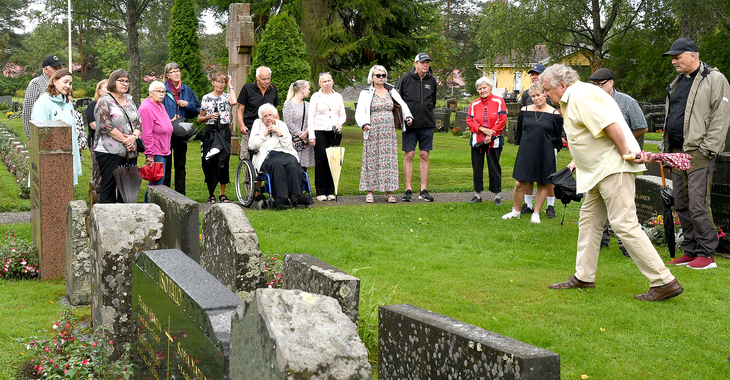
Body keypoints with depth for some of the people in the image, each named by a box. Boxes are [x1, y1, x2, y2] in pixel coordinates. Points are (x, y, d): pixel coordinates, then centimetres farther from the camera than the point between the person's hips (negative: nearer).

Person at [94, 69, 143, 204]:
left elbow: (139, 123, 14)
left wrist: (134, 136, -7)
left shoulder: (129, 101, 18)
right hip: (109, 151, -7)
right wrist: (125, 140, -13)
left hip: (130, 152, 7)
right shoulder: (105, 101, -3)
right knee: (108, 187, -5)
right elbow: (106, 126, -13)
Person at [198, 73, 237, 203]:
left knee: (223, 162, 0)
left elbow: (234, 102, -21)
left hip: (224, 132, 0)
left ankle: (222, 194, 10)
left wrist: (230, 86, -8)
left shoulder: (227, 97, 5)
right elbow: (199, 119, 10)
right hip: (210, 132, 0)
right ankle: (211, 194, 9)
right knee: (210, 163, 0)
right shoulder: (207, 97, 6)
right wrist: (209, 116, -10)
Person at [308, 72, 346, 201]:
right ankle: (320, 192, 0)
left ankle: (330, 191, 8)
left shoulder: (338, 96, 12)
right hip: (320, 131, -3)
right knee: (321, 161, -6)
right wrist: (311, 136, -7)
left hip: (335, 132, 3)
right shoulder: (315, 97, 4)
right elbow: (311, 117, 1)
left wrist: (339, 123, -5)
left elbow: (343, 115, 17)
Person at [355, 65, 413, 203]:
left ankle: (389, 193, 5)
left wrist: (408, 116, -6)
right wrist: (364, 124, -20)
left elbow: (402, 105, 14)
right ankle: (370, 192, 5)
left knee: (389, 159, 0)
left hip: (389, 131, 2)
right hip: (373, 132, -2)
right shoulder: (366, 93, 5)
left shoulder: (391, 91, 13)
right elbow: (360, 113, -2)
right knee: (372, 159, -2)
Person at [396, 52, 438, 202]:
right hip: (410, 124, -3)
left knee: (424, 156, 4)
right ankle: (408, 190, 4)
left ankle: (424, 190, 8)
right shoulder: (405, 79, -2)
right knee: (409, 155, -2)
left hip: (427, 125, 3)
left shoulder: (432, 80, 8)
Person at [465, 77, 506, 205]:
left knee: (494, 168, 0)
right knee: (477, 167, 7)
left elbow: (502, 120, -7)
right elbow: (469, 121, 3)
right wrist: (482, 129, -12)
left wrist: (491, 135, -12)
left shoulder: (499, 102, -1)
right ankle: (477, 194, 17)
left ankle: (497, 195, 9)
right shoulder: (474, 104, 8)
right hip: (477, 141, 3)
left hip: (494, 141, -3)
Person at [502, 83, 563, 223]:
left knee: (543, 184, 5)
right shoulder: (524, 111, 5)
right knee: (521, 183, 1)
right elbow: (518, 132, 17)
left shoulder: (554, 114, -2)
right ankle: (516, 211, 19)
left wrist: (554, 151, 0)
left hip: (545, 155, -1)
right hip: (526, 153, 2)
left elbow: (558, 138, 6)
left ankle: (536, 213, 18)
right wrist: (522, 146, 11)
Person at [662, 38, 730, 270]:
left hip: (698, 154, -8)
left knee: (698, 205, -11)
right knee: (681, 206, 10)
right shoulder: (676, 83, 20)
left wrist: (707, 149, -17)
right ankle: (690, 251, 18)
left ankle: (706, 253, -3)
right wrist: (666, 150, 19)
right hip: (676, 153, 8)